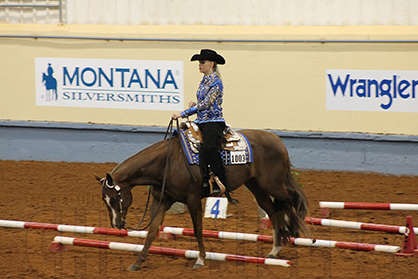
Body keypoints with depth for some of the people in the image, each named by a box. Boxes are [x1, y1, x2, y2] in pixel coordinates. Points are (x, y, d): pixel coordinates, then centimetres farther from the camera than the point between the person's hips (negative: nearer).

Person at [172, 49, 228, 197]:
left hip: (213, 122, -9)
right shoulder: (204, 81, 17)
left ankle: (220, 183, -24)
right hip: (201, 122, 9)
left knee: (208, 147, -30)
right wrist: (194, 104, 5)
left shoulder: (216, 82, -9)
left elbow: (206, 104, -17)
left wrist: (183, 113, -20)